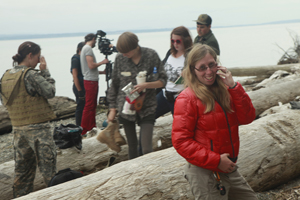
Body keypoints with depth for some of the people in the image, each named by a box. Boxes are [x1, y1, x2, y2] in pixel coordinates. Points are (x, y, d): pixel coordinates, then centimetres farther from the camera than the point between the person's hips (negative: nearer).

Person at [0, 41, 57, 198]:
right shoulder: (31, 75, -16)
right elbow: (50, 92, -9)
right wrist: (45, 71, -2)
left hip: (18, 128, 7)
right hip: (38, 127, -7)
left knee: (22, 167, 15)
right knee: (47, 164, 1)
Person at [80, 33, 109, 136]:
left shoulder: (85, 48, 18)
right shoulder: (88, 48, -12)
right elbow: (91, 65, -20)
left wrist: (102, 72, 23)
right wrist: (102, 62, -7)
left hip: (92, 81, 10)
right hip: (90, 81, -10)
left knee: (93, 105, 15)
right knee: (89, 106, -7)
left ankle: (91, 127, 21)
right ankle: (83, 131, -4)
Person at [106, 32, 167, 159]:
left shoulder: (151, 56, -7)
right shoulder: (120, 58, -1)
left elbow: (162, 81, -2)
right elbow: (114, 85, 8)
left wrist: (146, 85, -20)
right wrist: (112, 109, 7)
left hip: (147, 108, -2)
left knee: (146, 148, -10)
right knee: (132, 146, 12)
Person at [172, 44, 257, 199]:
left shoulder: (225, 91, 7)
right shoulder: (187, 99, -12)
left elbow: (247, 118, -4)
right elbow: (181, 141, -17)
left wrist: (233, 87, -13)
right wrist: (216, 160, -21)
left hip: (229, 169, 7)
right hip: (205, 174, -7)